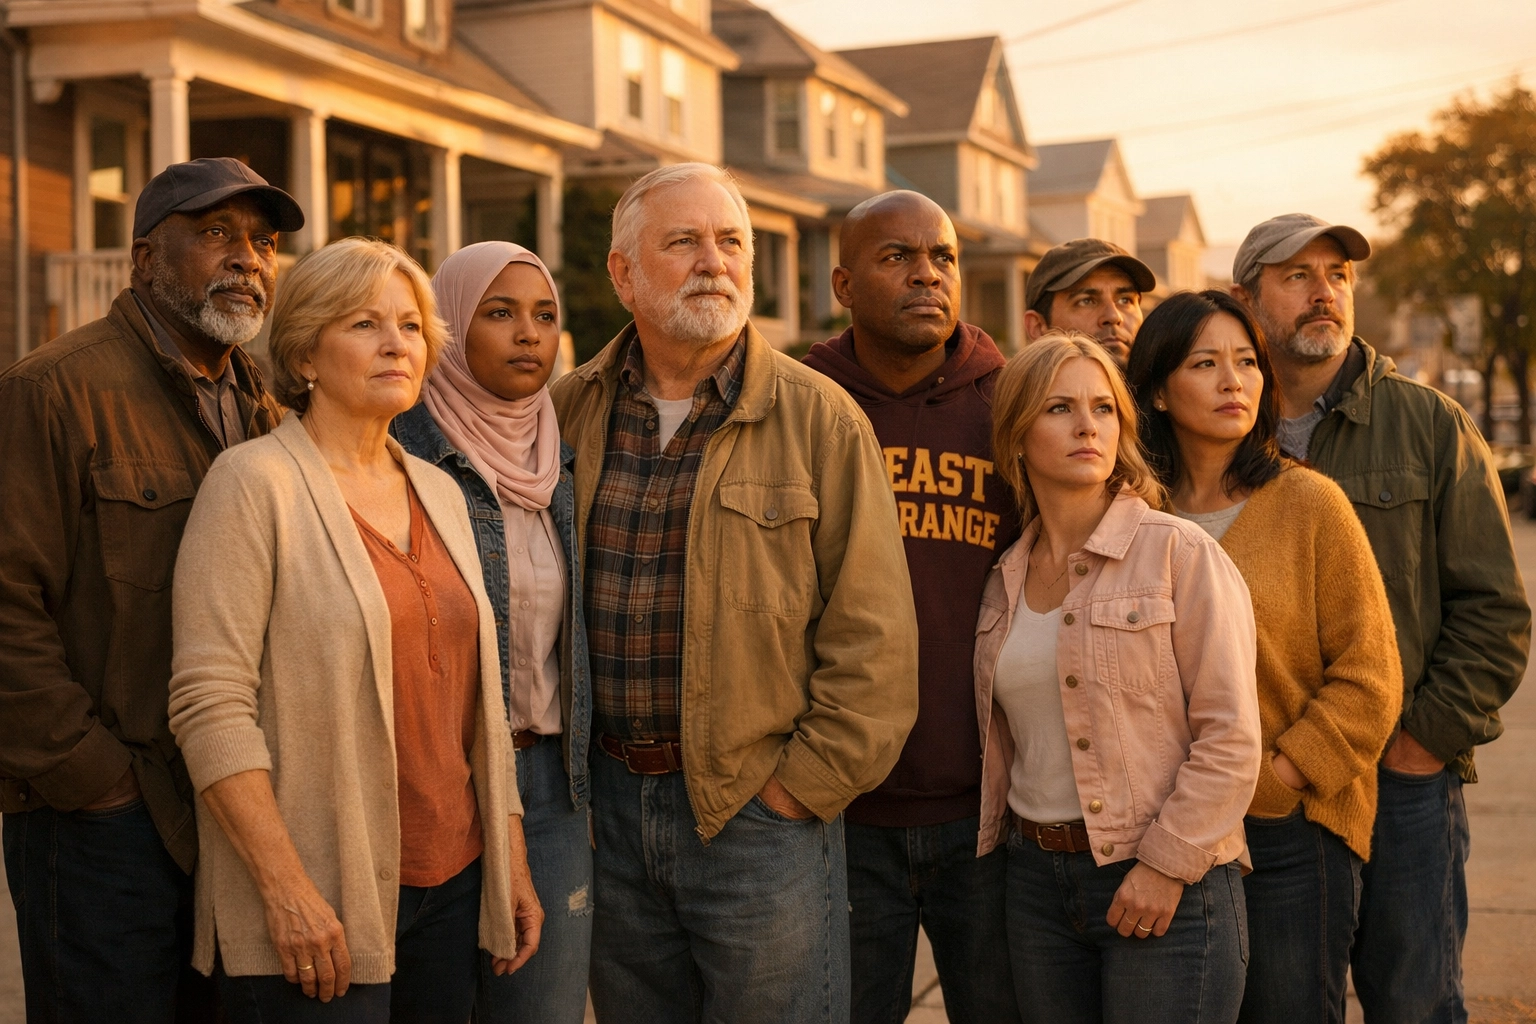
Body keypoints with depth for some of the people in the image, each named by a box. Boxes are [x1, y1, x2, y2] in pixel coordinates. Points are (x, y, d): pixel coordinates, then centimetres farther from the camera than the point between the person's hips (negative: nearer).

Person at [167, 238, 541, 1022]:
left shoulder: (438, 493, 12)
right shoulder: (255, 482, -8)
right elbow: (210, 705, -15)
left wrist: (511, 856, 12)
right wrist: (287, 888, -19)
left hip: (450, 880, 6)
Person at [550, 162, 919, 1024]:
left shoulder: (820, 419, -5)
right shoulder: (571, 412, 6)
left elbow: (870, 634, -7)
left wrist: (806, 784, -9)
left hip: (761, 812, -3)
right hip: (611, 803, 4)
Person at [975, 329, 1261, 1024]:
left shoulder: (1179, 553, -7)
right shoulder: (1006, 579, 9)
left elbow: (1230, 737, -11)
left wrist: (1167, 863, -14)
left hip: (1166, 888, -5)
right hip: (1036, 880, 5)